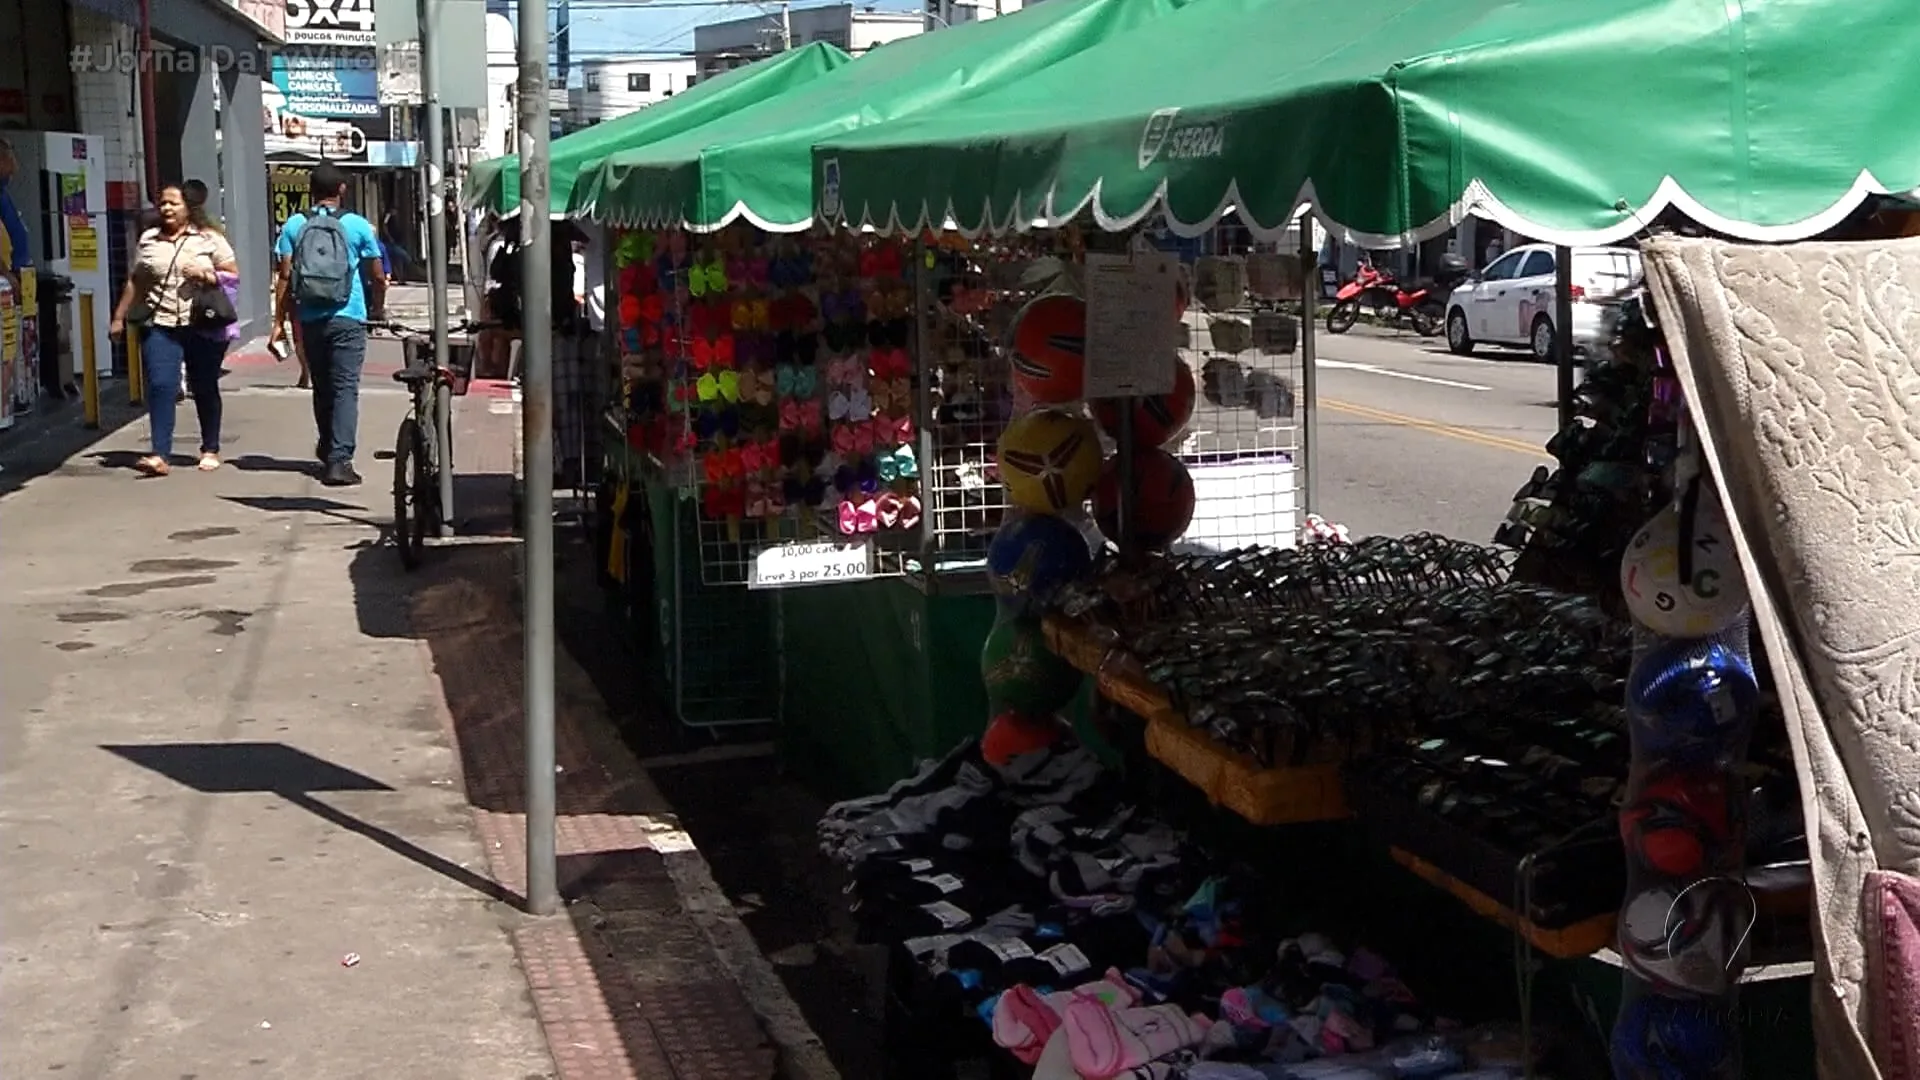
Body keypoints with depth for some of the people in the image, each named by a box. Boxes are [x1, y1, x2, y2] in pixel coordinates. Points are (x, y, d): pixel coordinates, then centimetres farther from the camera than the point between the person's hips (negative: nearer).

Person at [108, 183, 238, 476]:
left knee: (205, 389, 9)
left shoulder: (210, 239, 4)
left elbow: (234, 276, 2)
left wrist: (206, 276, -15)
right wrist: (119, 317, 16)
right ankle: (160, 455, -16)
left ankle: (210, 450, 23)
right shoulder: (148, 240, 11)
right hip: (159, 325, 1)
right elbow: (135, 283, 17)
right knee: (160, 386, -12)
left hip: (203, 327, -1)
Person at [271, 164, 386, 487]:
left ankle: (328, 449, 34)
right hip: (348, 319, -3)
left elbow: (284, 276, -1)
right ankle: (338, 460, -15)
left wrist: (280, 320, 3)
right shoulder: (358, 226, -1)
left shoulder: (295, 225, 3)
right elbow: (377, 277, 4)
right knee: (345, 388, -4)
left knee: (322, 387, 18)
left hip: (310, 319, 3)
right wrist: (377, 308, 21)